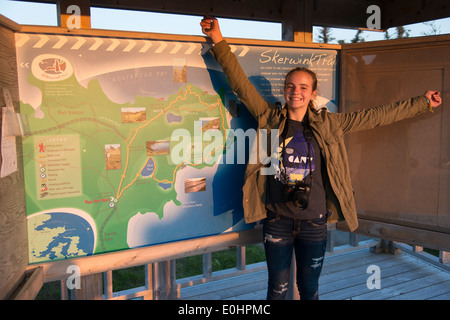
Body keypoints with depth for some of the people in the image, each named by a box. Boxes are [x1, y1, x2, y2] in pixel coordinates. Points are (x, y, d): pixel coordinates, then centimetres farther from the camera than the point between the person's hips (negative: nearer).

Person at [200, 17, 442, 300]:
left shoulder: (328, 124, 1)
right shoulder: (270, 118, -2)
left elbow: (376, 116, 7)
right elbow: (241, 83, -4)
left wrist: (423, 103, 11)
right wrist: (219, 41, -8)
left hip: (314, 222, 1)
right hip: (278, 221, -1)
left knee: (310, 288, 17)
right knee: (278, 288, 12)